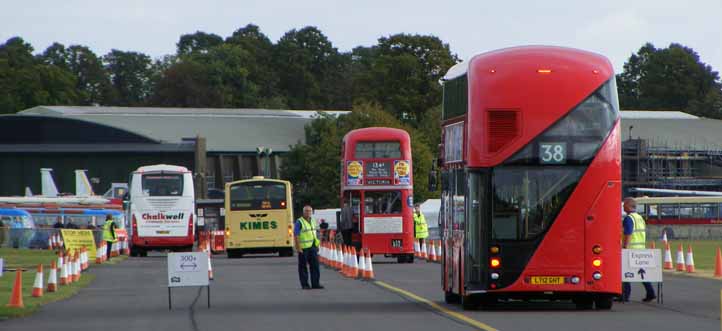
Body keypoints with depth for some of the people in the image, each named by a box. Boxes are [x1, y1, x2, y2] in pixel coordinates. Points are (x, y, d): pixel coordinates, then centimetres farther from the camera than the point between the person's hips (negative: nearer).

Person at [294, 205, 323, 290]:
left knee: (315, 265, 3)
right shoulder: (299, 222, -9)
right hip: (303, 248, -6)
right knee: (303, 266, 0)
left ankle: (315, 283, 7)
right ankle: (304, 284, 5)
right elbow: (296, 236, -13)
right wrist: (298, 248, -18)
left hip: (312, 247, 6)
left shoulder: (313, 221, 13)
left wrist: (317, 246, 16)